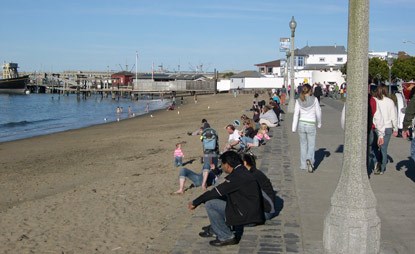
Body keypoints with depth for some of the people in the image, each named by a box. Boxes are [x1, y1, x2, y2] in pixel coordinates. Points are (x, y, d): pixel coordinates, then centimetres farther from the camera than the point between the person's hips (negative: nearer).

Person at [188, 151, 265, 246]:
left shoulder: (237, 176, -20)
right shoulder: (243, 171, 10)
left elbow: (216, 192, -14)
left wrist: (195, 202, -4)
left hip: (248, 216, -10)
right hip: (253, 212, 10)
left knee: (209, 204, -9)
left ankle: (226, 237, -2)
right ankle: (214, 230, 29)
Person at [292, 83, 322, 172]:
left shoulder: (299, 100, -3)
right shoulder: (314, 99, -7)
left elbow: (296, 114, -4)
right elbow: (318, 112, 0)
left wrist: (294, 128, 0)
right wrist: (319, 123, 16)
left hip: (301, 124, 2)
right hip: (311, 125, -2)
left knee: (303, 145, 17)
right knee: (311, 145, 7)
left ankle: (303, 164, 23)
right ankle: (309, 160, -20)